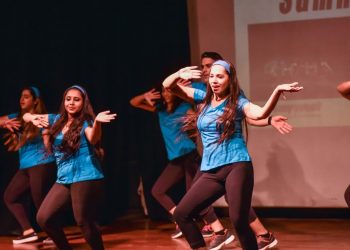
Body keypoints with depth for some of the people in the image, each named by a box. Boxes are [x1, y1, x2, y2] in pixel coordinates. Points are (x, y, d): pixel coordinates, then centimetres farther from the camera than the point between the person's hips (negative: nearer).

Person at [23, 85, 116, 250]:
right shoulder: (57, 119, 11)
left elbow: (93, 139, -28)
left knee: (83, 222, -6)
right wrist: (33, 119, -8)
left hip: (86, 178, -7)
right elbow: (26, 116, 16)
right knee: (43, 218, 5)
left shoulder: (85, 122, -6)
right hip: (63, 179, 7)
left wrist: (97, 122, -48)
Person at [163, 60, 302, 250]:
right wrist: (179, 74, -9)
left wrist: (278, 90, -36)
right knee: (181, 214, -1)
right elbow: (167, 85, 13)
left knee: (238, 221, -14)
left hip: (236, 167, -5)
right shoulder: (203, 98, 12)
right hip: (211, 172, 6)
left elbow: (260, 114, -22)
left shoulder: (237, 102, -2)